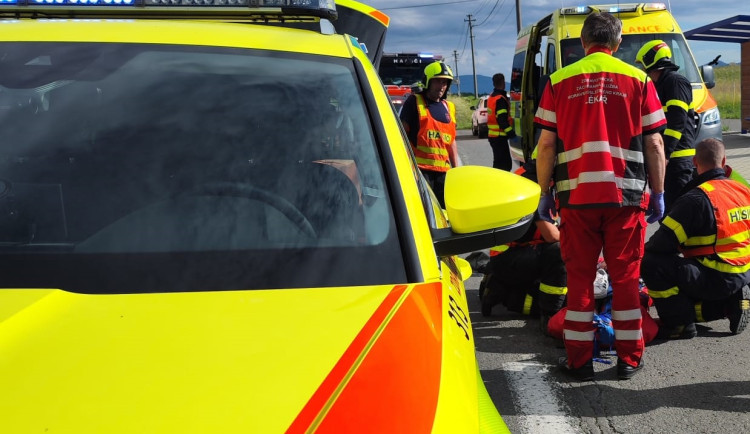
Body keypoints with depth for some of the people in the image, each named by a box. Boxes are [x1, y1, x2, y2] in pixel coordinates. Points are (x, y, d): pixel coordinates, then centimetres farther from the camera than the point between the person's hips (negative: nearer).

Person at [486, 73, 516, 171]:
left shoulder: (491, 96, 14)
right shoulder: (501, 99, -16)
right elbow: (502, 120, -22)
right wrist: (511, 133, -20)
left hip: (492, 135, 10)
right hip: (499, 136, -10)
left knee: (498, 162, 16)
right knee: (505, 164, -11)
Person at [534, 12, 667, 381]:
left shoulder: (559, 81, 4)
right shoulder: (638, 80, 4)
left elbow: (546, 145, 2)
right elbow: (654, 146, 3)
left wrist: (545, 192, 10)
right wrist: (658, 194, 11)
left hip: (576, 195, 0)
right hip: (627, 195, 0)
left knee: (580, 277, 7)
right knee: (625, 276, 9)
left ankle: (579, 360, 11)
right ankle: (629, 358, 16)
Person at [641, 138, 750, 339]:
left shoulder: (696, 199, -19)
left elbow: (663, 243, -21)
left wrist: (643, 251, 0)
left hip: (717, 280, -9)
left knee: (650, 263, -13)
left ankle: (680, 324, -6)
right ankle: (731, 302, 12)